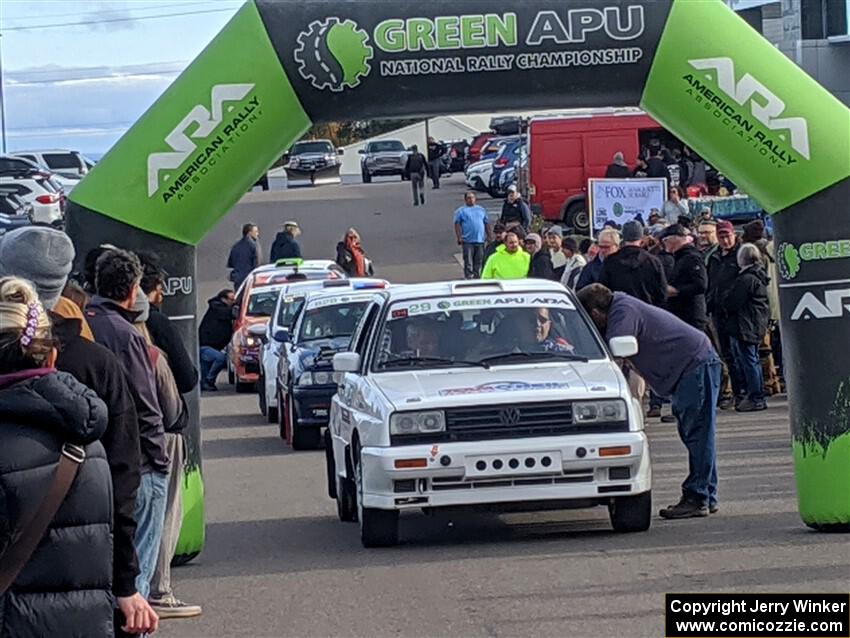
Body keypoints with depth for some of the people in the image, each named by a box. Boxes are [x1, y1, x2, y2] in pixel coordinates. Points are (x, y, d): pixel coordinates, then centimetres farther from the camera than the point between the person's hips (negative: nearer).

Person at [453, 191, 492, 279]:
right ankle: (468, 278, -6)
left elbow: (487, 224, 18)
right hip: (468, 241, -4)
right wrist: (459, 238, -12)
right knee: (468, 262, -7)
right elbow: (457, 225, -1)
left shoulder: (481, 210, 18)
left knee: (478, 262, 6)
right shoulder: (461, 211, 6)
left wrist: (490, 236, 10)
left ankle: (476, 277, 14)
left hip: (480, 240, 4)